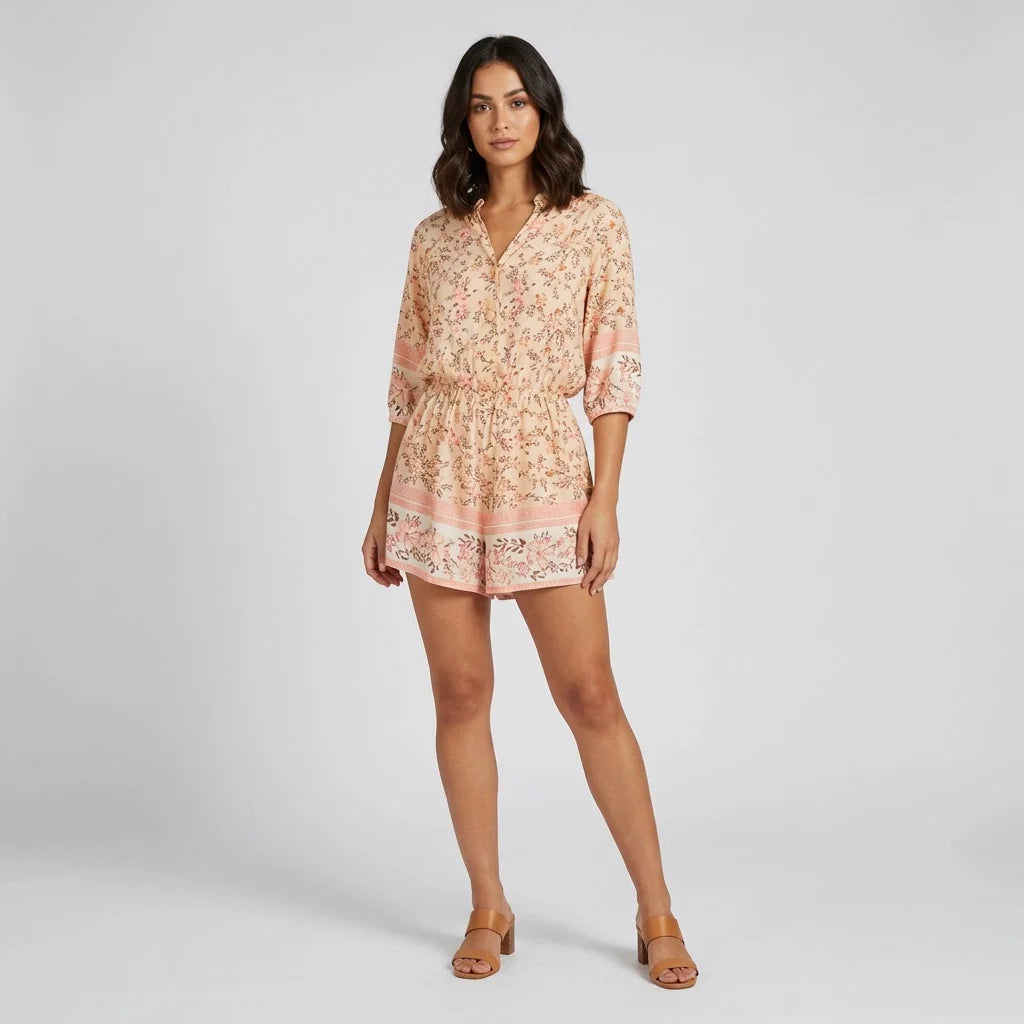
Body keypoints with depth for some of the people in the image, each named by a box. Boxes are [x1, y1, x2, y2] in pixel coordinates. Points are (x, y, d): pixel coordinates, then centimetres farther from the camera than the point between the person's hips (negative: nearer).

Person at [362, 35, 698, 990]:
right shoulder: (435, 236, 10)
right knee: (460, 693, 4)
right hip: (439, 478, 3)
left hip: (543, 475, -3)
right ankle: (489, 909, 18)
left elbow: (616, 370, -2)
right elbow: (409, 376, 12)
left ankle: (657, 912, 10)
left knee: (589, 695, -3)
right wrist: (383, 506, 10)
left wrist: (605, 499, -10)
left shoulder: (594, 223, 2)